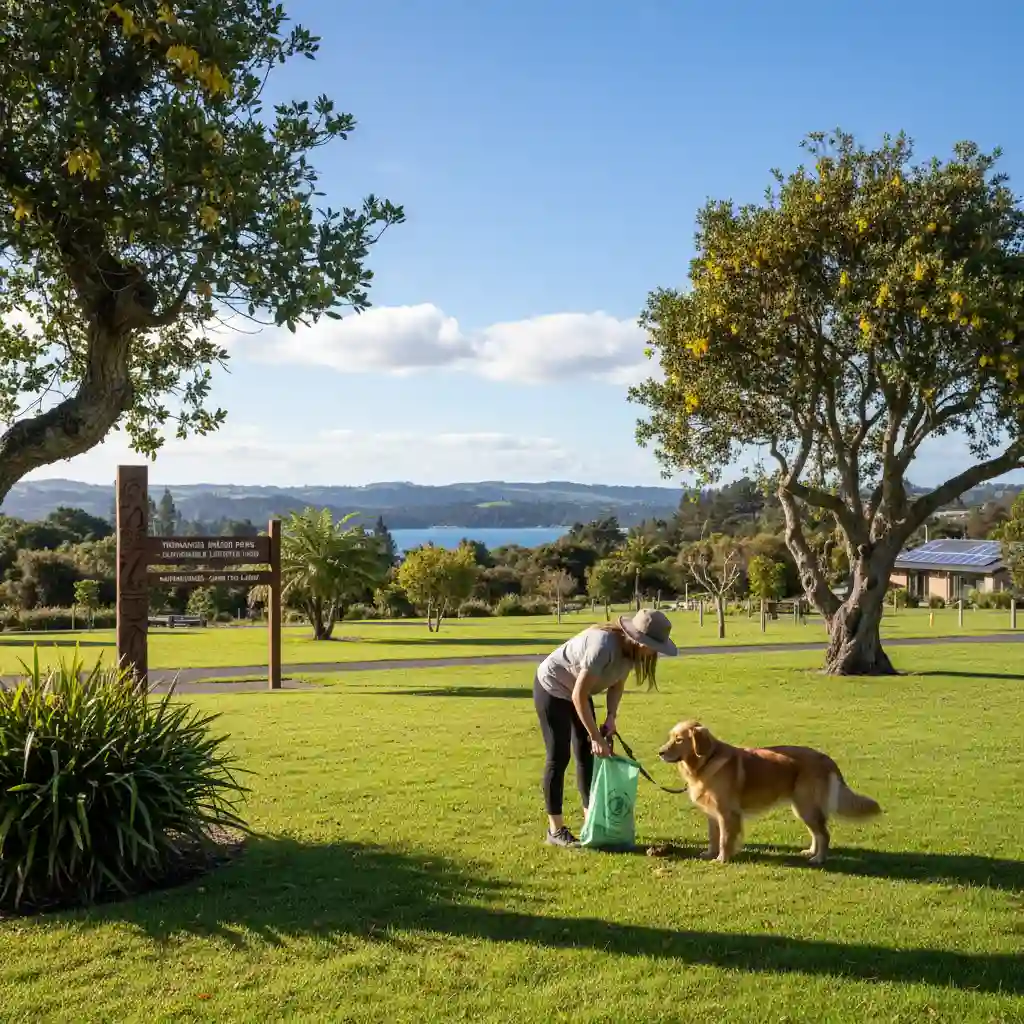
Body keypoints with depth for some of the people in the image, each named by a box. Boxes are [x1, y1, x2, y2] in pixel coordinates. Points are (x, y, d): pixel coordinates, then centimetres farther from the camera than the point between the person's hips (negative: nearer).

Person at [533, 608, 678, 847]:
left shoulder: (632, 649, -12)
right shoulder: (603, 645, -37)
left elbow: (617, 684, 4)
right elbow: (579, 696, -32)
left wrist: (611, 717, -10)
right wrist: (596, 737, -28)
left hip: (577, 692, 8)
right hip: (552, 689, -8)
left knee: (587, 755, 8)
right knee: (559, 757, -6)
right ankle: (555, 830, 1)